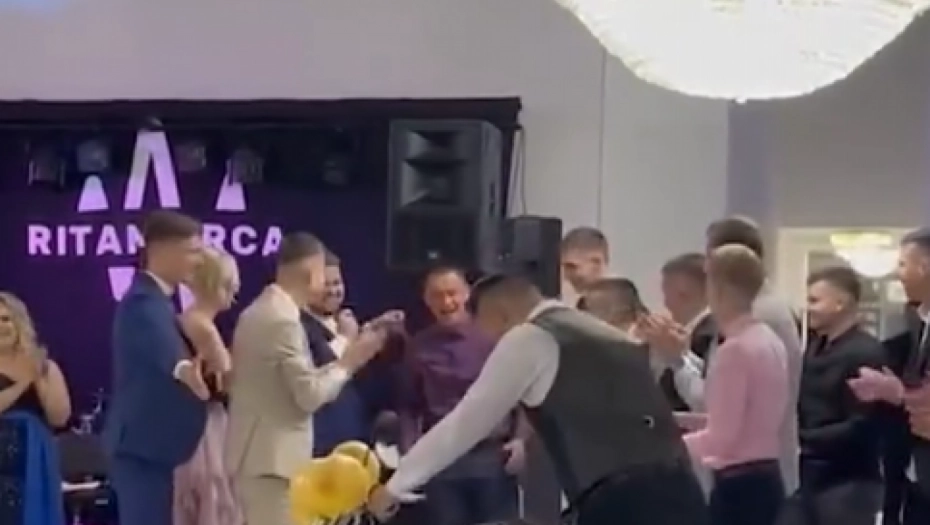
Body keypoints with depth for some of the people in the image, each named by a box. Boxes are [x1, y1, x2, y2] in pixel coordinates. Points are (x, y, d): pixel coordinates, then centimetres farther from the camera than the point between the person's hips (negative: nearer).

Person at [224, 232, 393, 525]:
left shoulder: (258, 312, 12)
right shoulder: (283, 320, -18)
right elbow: (309, 395, -18)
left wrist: (344, 362, 11)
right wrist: (348, 363, -5)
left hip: (257, 454, 10)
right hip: (272, 458, -10)